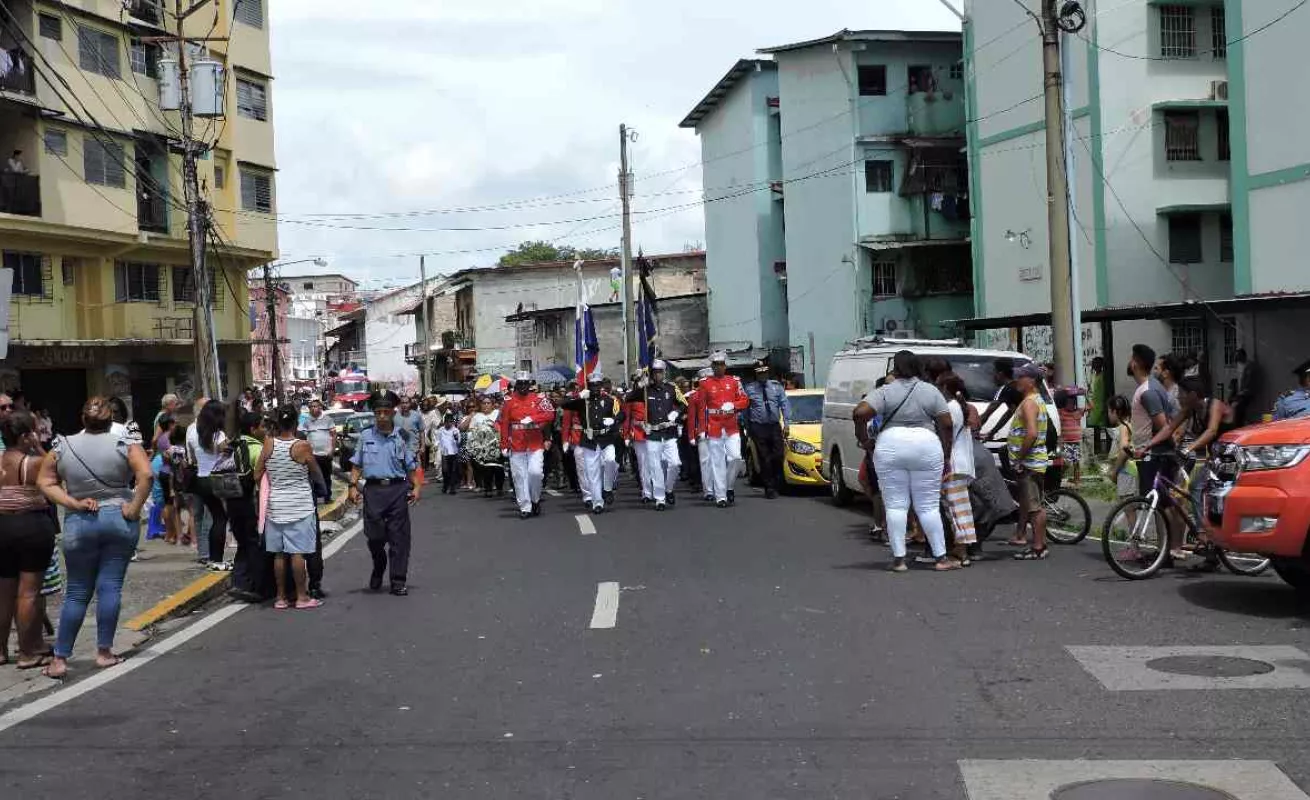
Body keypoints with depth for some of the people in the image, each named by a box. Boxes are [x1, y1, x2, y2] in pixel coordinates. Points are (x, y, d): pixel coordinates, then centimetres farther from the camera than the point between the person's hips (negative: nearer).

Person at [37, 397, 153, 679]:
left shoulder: (62, 447, 2)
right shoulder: (124, 445, -5)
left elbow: (45, 482, 0)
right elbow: (146, 475, -17)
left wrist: (73, 503, -4)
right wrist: (134, 507, -10)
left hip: (78, 524, 2)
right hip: (118, 519, -1)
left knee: (77, 592, 9)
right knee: (110, 587, 1)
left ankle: (60, 658, 9)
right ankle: (104, 651, 5)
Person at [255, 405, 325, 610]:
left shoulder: (268, 444, -3)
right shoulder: (303, 447, -11)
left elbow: (257, 475, 2)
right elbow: (317, 476, 1)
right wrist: (322, 485, 22)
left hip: (275, 506, 4)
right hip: (300, 506, -3)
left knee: (279, 554, 9)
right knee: (298, 552, 0)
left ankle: (281, 597, 15)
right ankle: (302, 597, 4)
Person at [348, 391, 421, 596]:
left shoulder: (401, 437, 5)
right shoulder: (366, 436, 7)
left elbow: (412, 467, 8)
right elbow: (357, 465, 11)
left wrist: (417, 487, -4)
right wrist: (353, 486, -1)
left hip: (397, 489, 0)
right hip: (373, 490, 0)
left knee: (399, 537, 0)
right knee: (374, 535, 0)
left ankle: (398, 581, 7)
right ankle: (378, 569, 30)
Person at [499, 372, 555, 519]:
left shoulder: (539, 398, 2)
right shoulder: (509, 402, 5)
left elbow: (550, 414, -10)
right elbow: (504, 425, 5)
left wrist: (532, 418, -22)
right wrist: (504, 446, 2)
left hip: (535, 445, -1)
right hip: (516, 447, 1)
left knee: (535, 472, -13)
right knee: (519, 477, 2)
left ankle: (536, 500, 12)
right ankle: (525, 508, 10)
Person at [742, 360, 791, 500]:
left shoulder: (776, 386, 8)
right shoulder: (749, 388, 3)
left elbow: (785, 404, 6)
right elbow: (745, 409, 7)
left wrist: (787, 423, -4)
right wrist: (748, 428, 5)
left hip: (775, 426, 2)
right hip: (758, 427, -2)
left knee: (778, 456, -4)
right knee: (765, 459, -1)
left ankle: (776, 483, 15)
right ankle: (769, 489, 5)